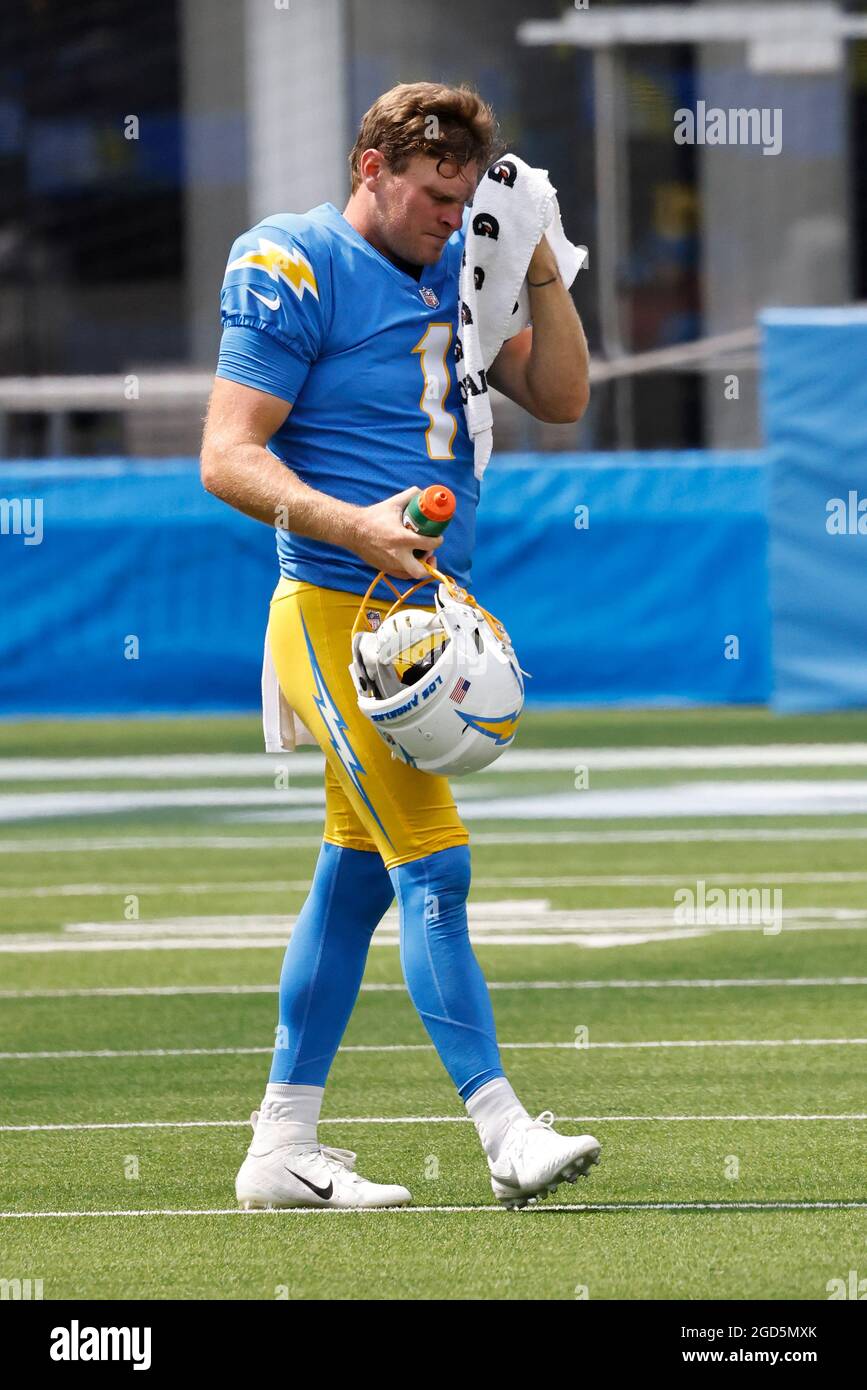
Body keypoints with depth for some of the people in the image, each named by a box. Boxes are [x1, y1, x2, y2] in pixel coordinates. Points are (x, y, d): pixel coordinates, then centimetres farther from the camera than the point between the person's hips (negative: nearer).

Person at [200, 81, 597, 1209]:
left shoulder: (454, 269, 13)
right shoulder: (298, 272, -9)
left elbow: (560, 397, 13)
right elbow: (229, 458, -14)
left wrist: (539, 263, -1)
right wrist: (352, 526, -29)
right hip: (338, 614, -8)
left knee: (360, 872, 10)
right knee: (433, 861, -13)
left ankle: (282, 1150, 15)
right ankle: (505, 1136, -14)